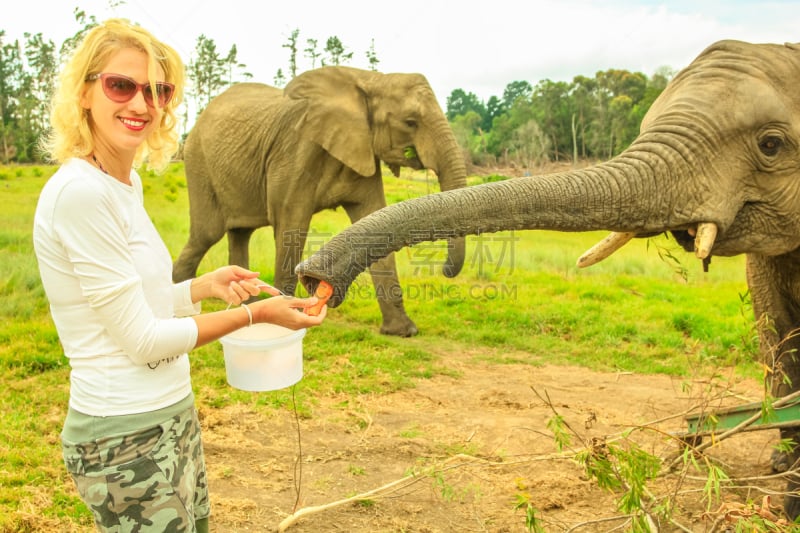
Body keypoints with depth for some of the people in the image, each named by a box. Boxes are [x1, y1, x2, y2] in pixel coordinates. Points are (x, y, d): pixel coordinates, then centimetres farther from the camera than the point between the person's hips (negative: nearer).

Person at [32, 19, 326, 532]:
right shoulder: (78, 192, -20)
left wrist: (206, 286, 3)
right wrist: (255, 313, -11)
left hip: (172, 413, 9)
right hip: (126, 437, -8)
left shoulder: (128, 183, 7)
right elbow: (141, 339, -18)